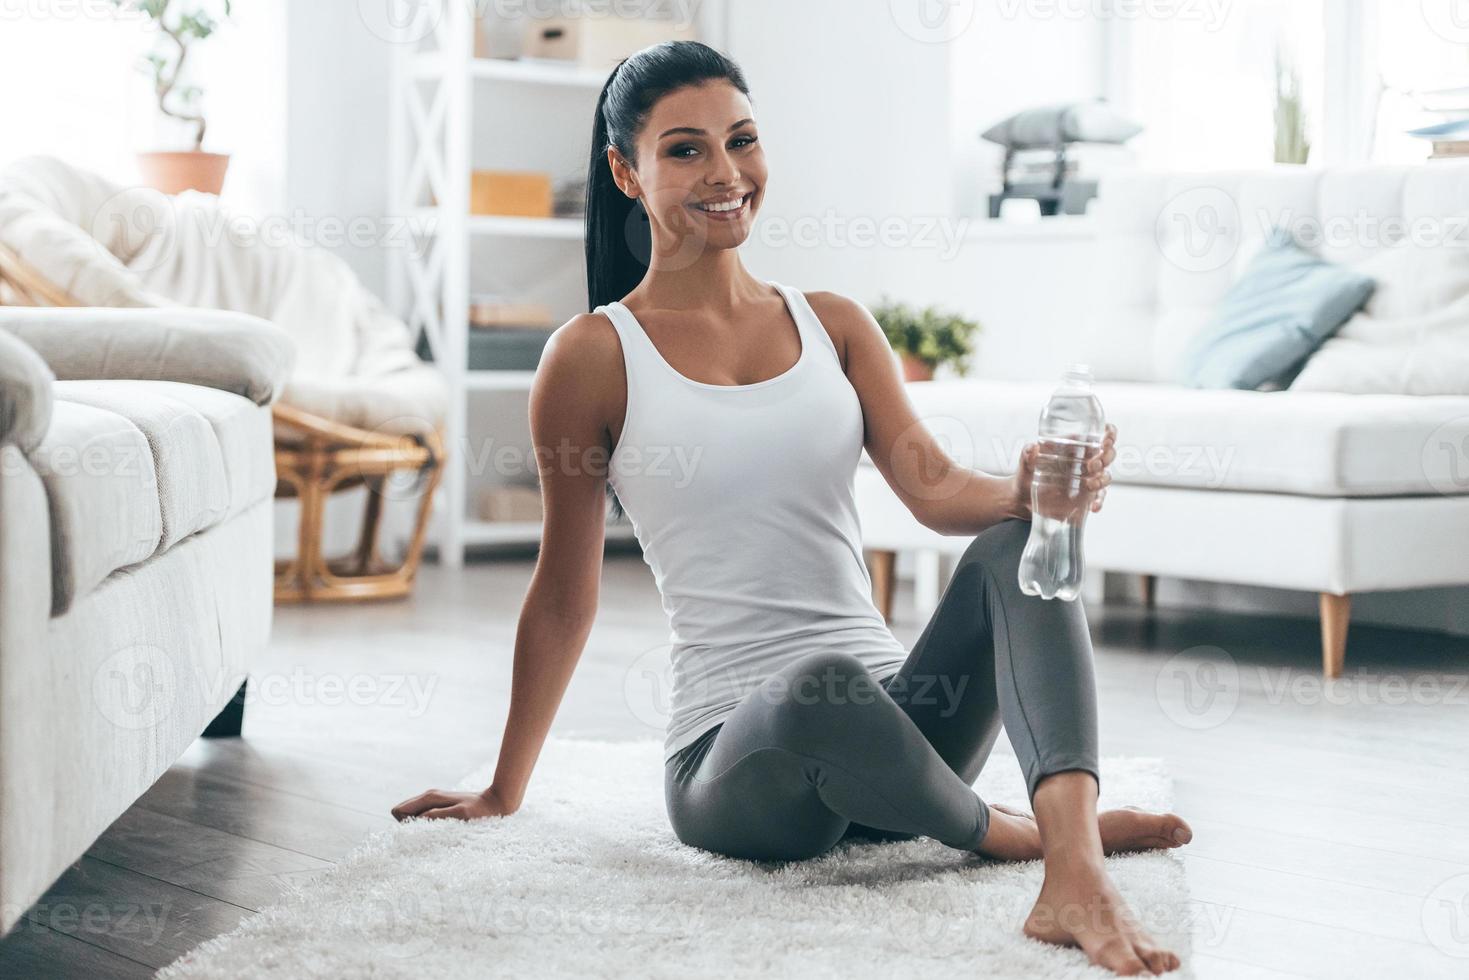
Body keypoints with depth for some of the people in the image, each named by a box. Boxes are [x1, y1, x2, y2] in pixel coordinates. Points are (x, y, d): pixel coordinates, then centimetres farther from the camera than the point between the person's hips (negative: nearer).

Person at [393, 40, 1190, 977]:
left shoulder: (833, 325, 12)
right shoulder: (596, 356, 0)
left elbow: (935, 486, -1)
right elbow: (565, 594, 7)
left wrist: (1029, 487, -25)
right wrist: (504, 793, 13)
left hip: (893, 727, 4)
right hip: (733, 752, -4)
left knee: (1016, 543, -24)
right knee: (824, 685, -39)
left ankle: (1077, 877, -42)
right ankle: (1023, 832, -11)